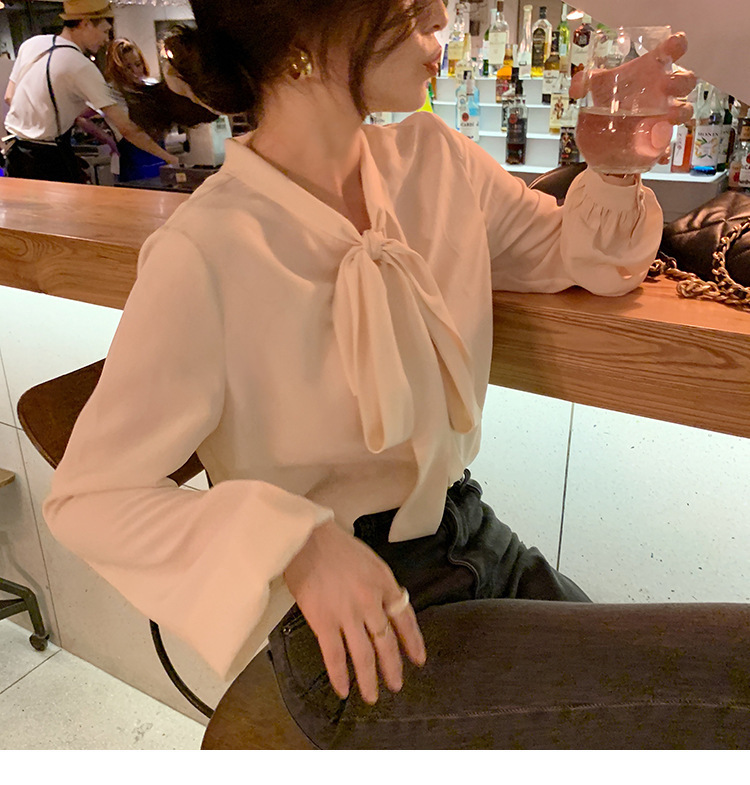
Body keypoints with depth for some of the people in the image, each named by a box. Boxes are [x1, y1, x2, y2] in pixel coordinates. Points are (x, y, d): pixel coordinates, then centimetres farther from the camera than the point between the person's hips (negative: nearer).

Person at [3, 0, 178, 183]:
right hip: (48, 159, -8)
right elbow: (126, 127, -17)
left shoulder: (31, 43, 6)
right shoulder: (82, 67, -16)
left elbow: (10, 97, 14)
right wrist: (170, 158, -12)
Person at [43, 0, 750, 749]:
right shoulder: (204, 253, -21)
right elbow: (90, 496, -16)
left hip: (478, 541, 7)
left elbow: (574, 257, 11)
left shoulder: (434, 160, -1)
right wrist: (298, 543, -30)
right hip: (352, 630, -6)